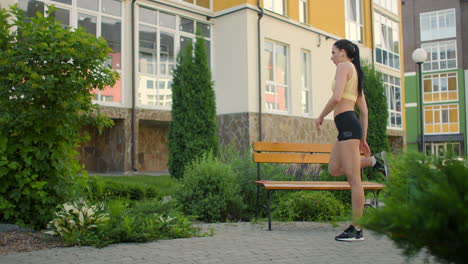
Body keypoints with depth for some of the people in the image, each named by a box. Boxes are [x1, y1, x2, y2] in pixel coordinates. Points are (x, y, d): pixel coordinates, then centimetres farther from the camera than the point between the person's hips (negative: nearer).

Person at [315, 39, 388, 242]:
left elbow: (337, 97, -17)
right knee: (334, 169, 15)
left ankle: (356, 229, -2)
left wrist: (320, 117, -3)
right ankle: (374, 160, 12)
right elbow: (364, 110, 22)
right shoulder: (356, 73, 24)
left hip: (347, 124, -10)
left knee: (353, 178, -7)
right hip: (351, 126, 10)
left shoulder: (343, 66, -2)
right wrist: (363, 138, 22)